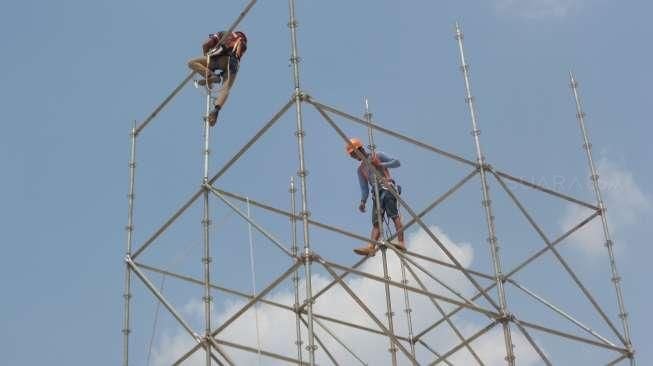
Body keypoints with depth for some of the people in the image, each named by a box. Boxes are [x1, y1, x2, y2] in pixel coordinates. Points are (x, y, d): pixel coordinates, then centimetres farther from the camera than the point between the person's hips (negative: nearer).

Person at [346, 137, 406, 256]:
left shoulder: (377, 156, 10)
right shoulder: (360, 169, 24)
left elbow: (397, 162, 5)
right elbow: (364, 188, 18)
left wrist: (380, 165, -7)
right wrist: (363, 201, 1)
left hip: (387, 187, -6)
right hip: (376, 193, 6)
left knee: (393, 214, -21)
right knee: (376, 222, -7)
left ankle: (401, 242, -31)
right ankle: (371, 247, -21)